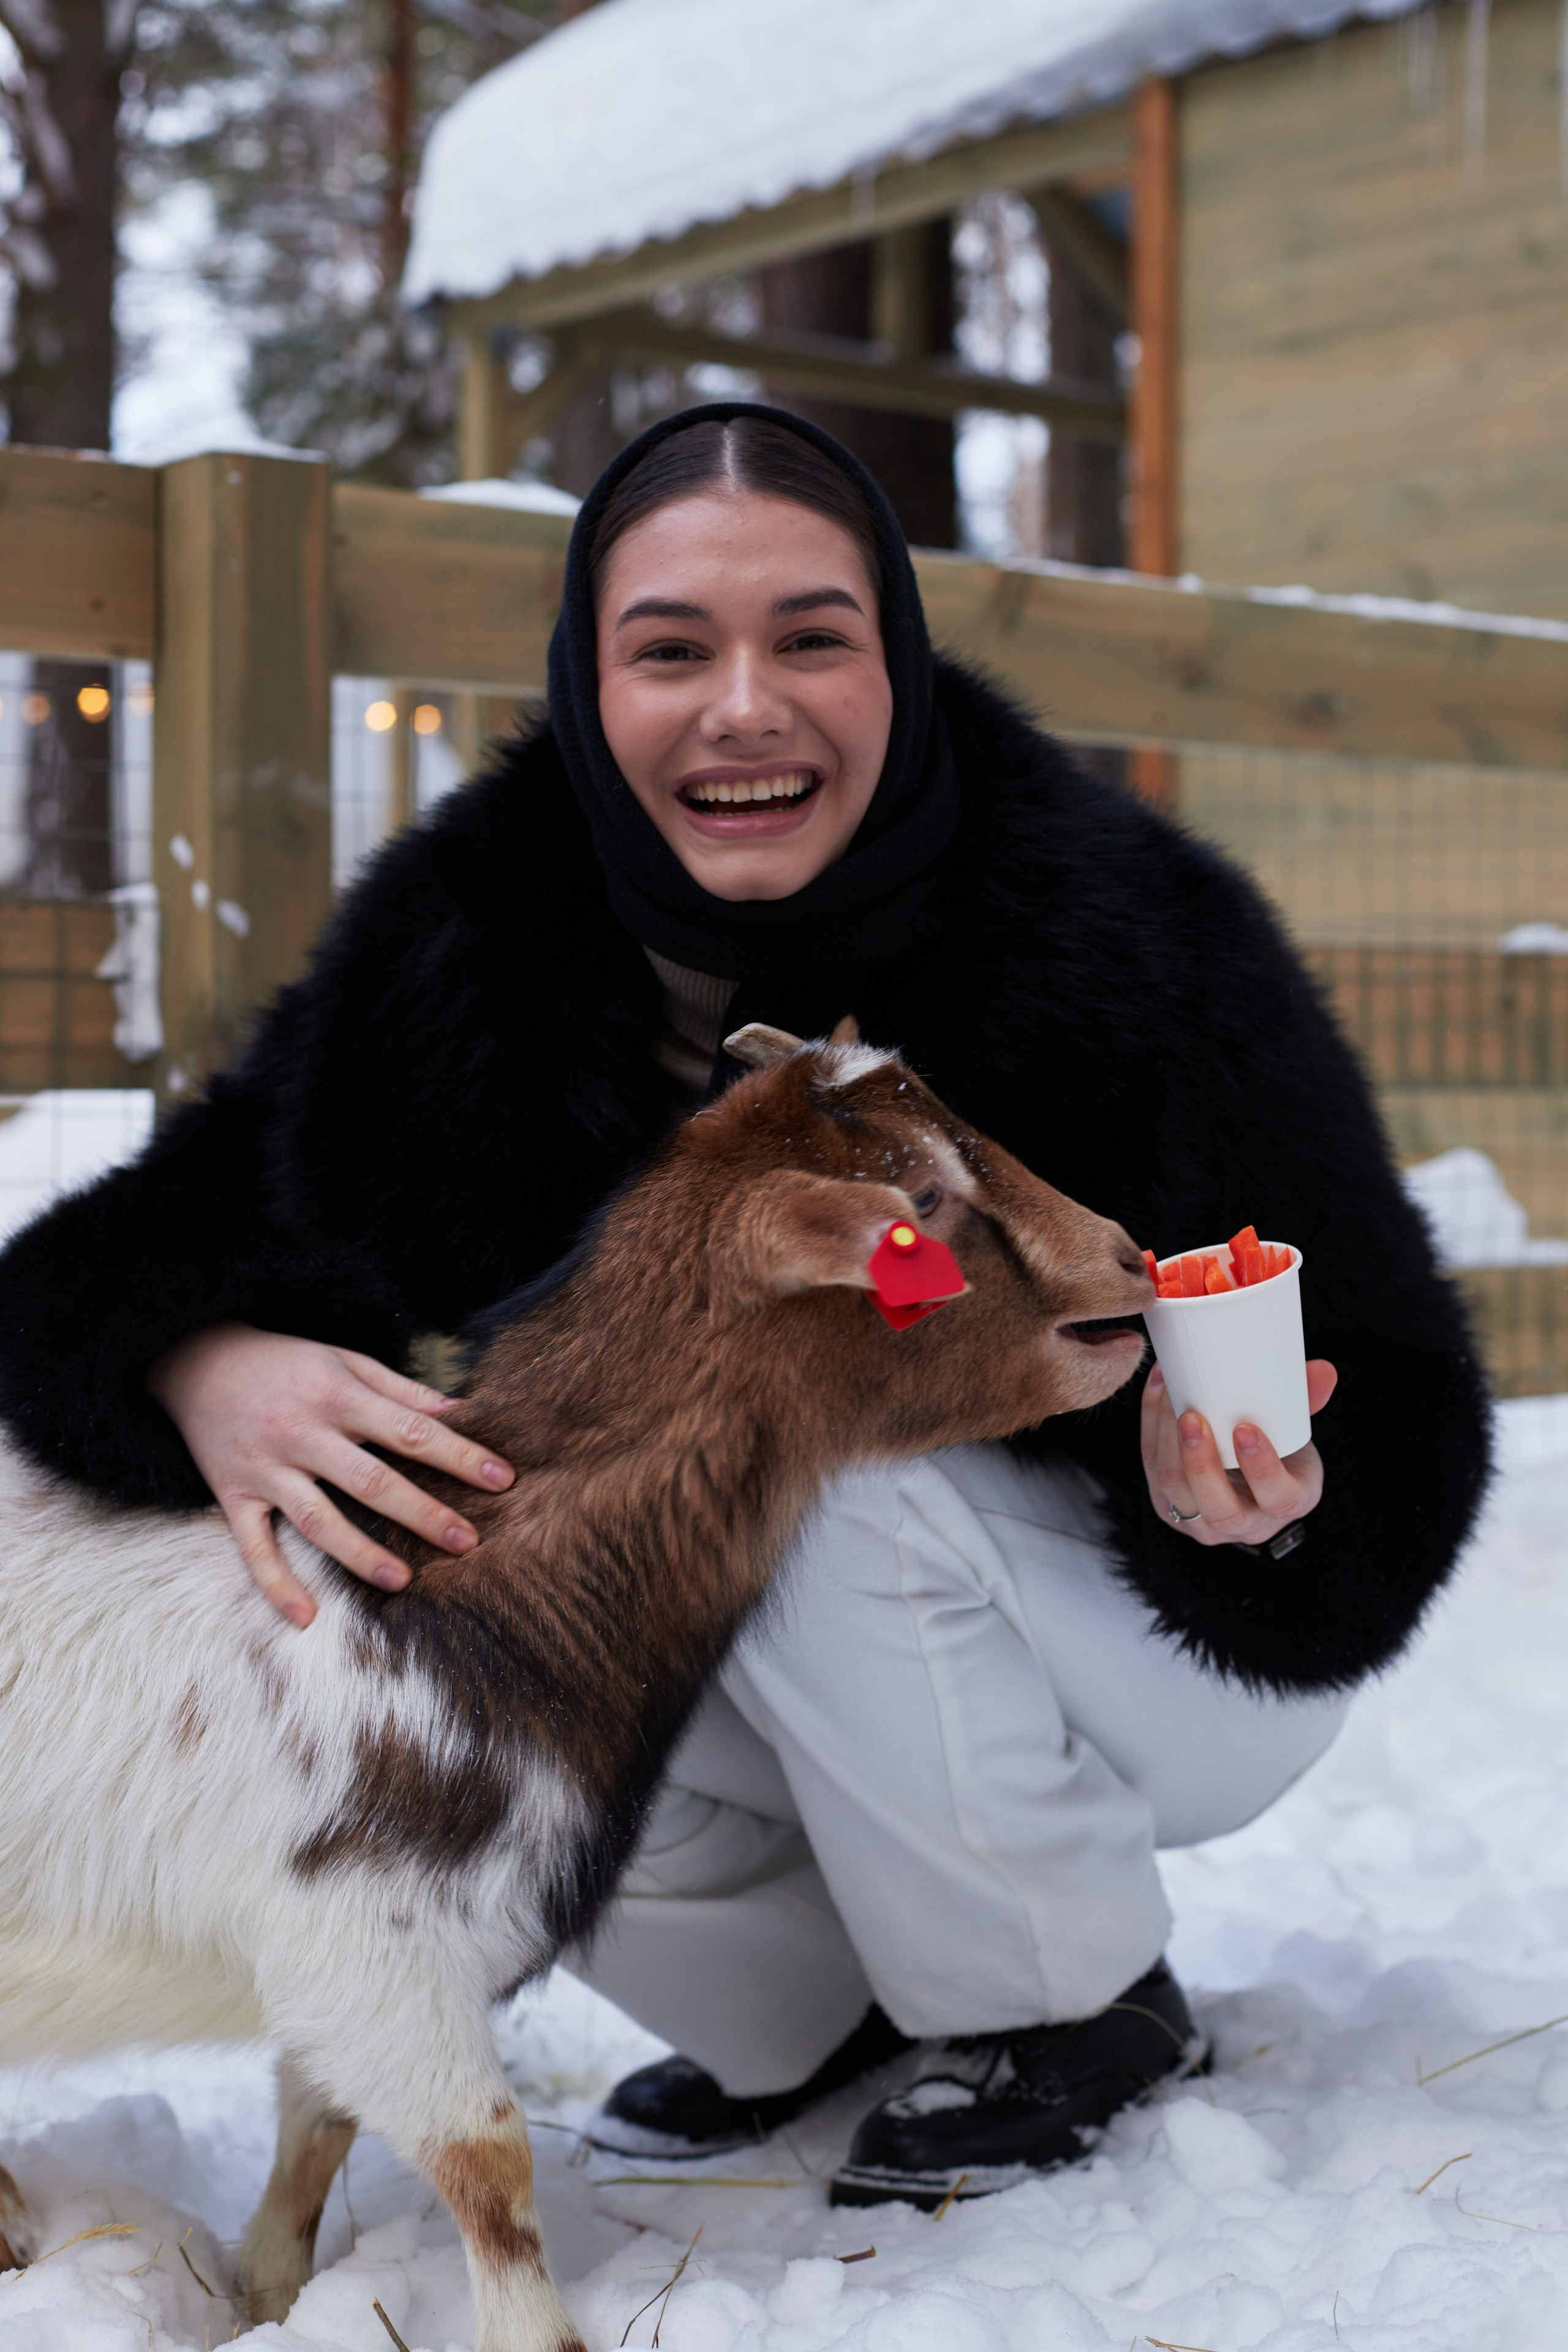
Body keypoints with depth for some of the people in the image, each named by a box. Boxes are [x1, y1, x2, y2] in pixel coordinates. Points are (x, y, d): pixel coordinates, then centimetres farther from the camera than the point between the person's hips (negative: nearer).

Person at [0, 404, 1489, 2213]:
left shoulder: (1134, 944, -25)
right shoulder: (473, 951, -15)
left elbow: (1396, 1441, -18)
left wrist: (1246, 1488, -42)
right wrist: (215, 1370, -39)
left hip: (1190, 1667, -3)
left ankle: (1075, 2007, -6)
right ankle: (808, 2015, 8)